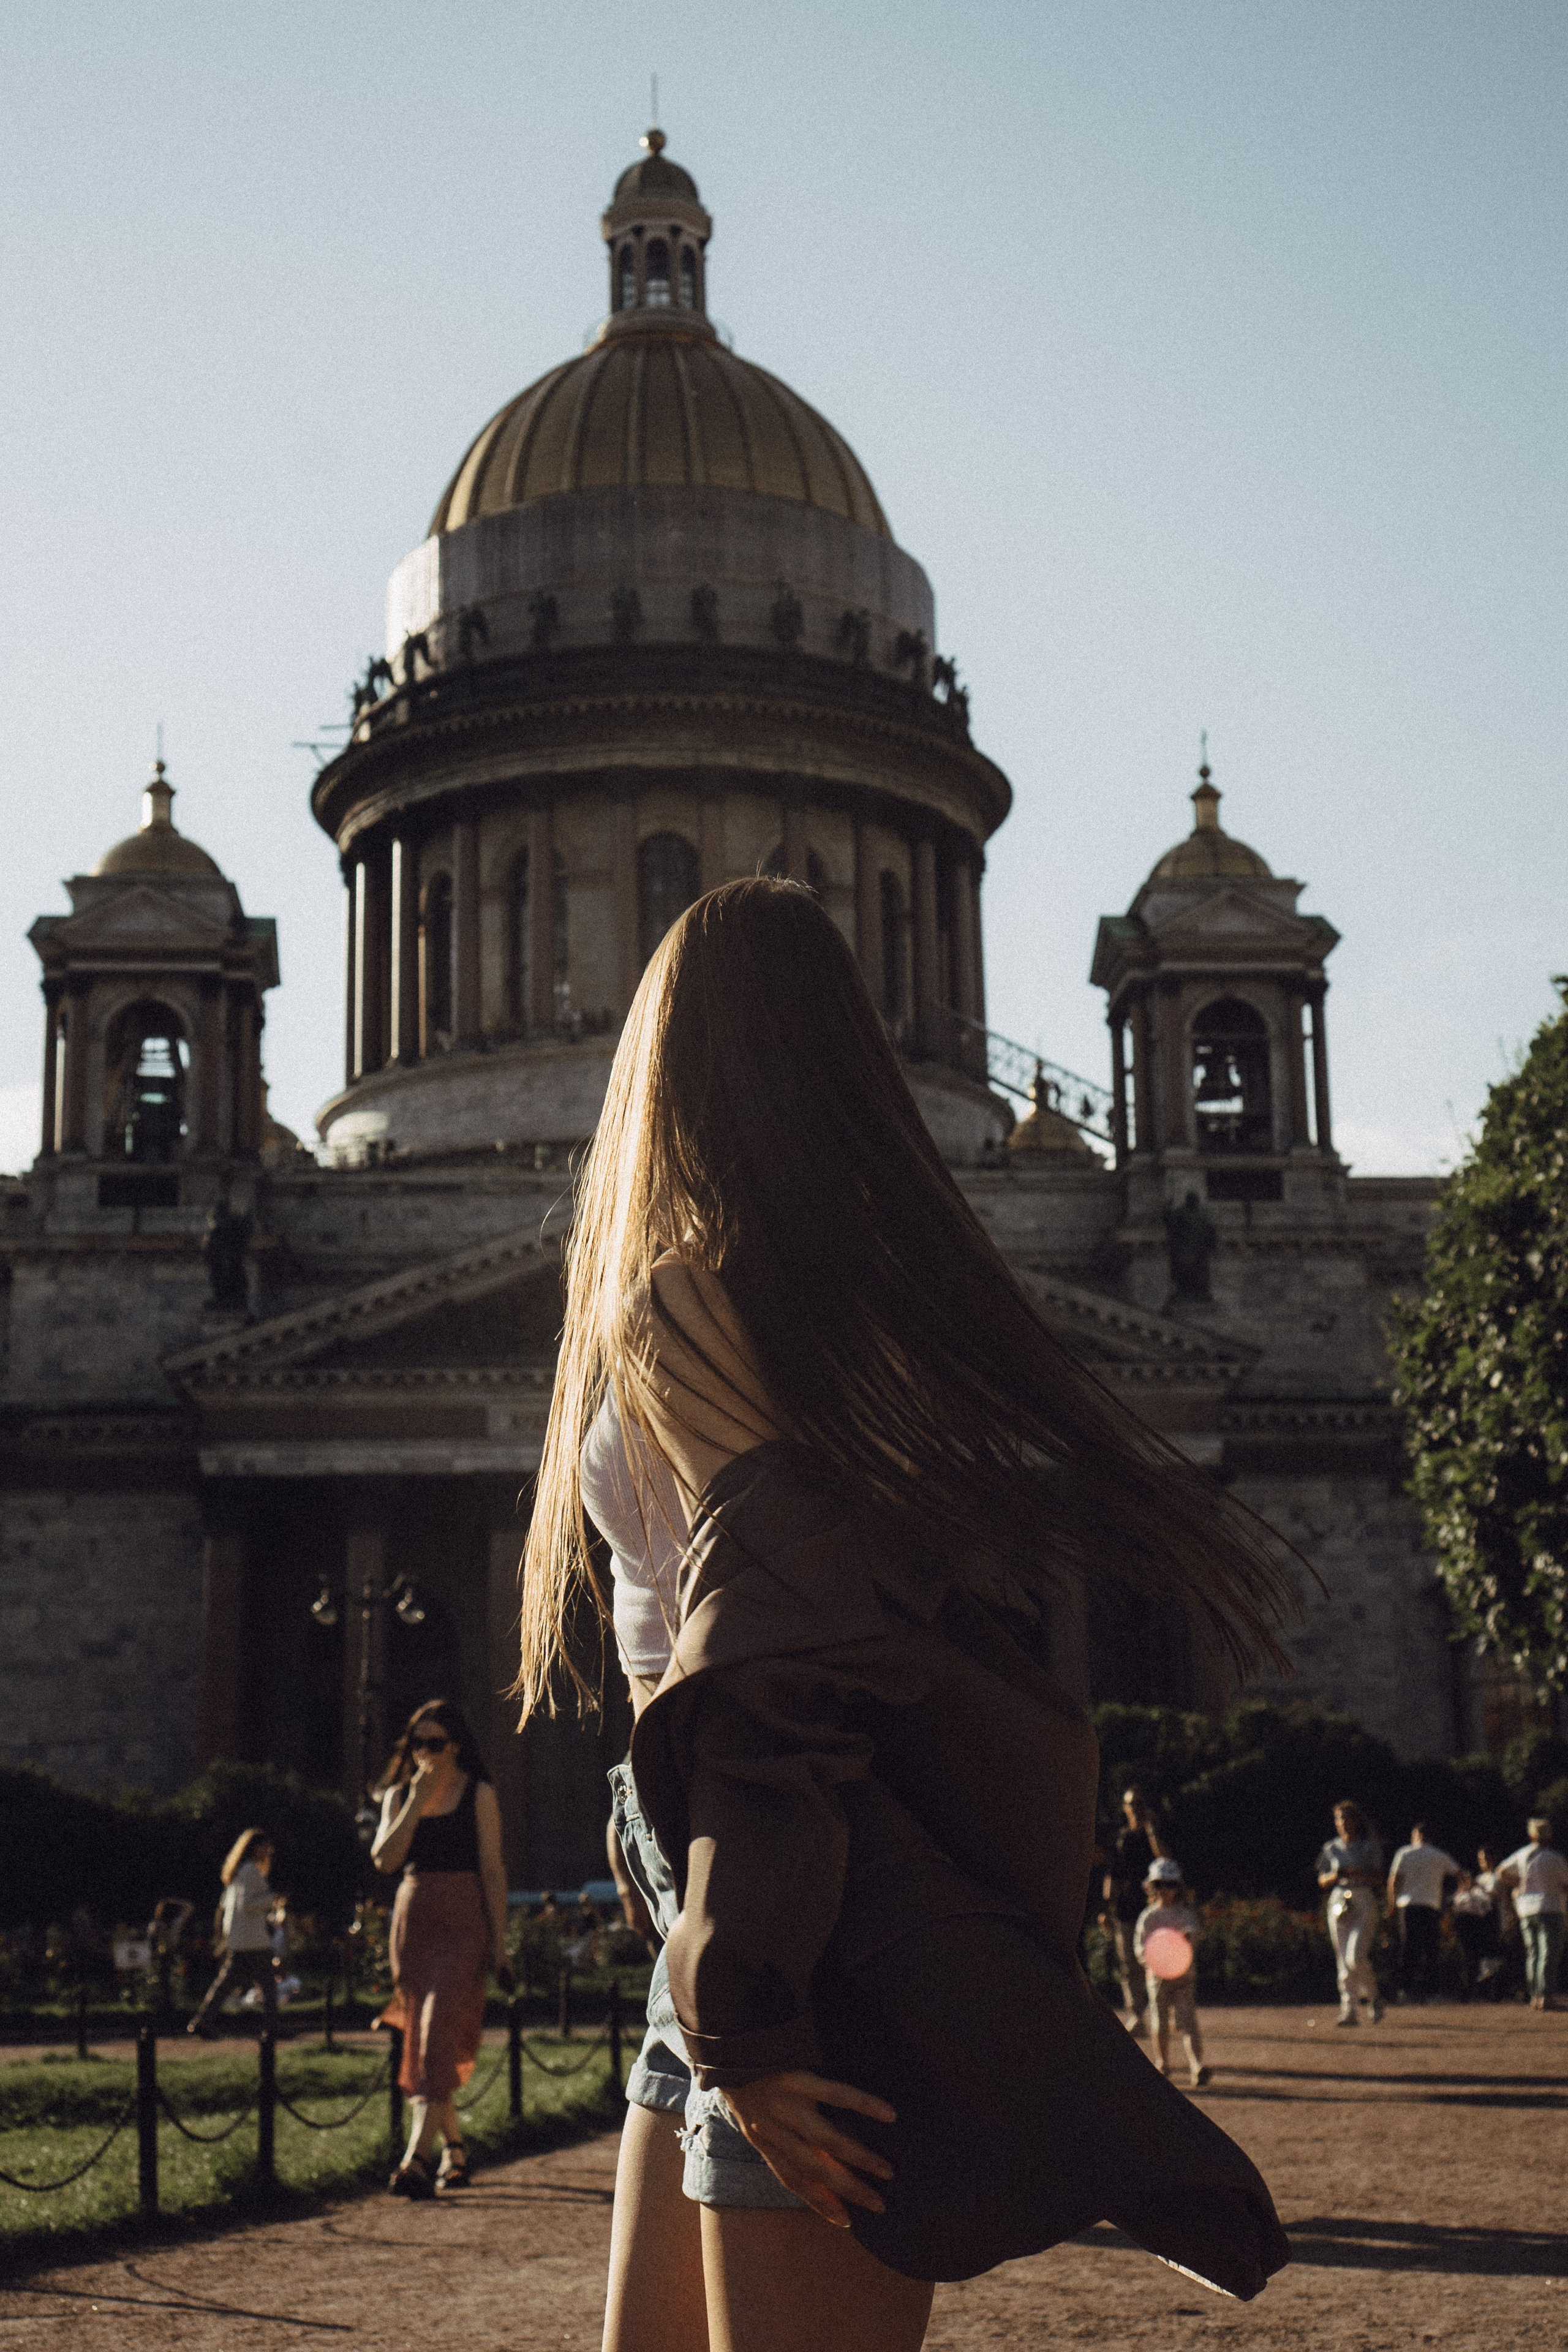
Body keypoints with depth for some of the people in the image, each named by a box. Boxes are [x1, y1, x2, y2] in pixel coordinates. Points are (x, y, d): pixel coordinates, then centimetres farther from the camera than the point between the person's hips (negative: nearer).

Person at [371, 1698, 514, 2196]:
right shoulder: (399, 1794, 11)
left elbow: (493, 1871, -1)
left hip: (463, 1923, -4)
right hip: (412, 1921, 4)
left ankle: (416, 2161, -24)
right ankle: (455, 2151, 23)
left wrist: (500, 1946, -4)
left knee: (438, 2041, -16)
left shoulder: (478, 1795, 1)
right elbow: (385, 1859, -3)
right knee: (420, 2044, 8)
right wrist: (417, 1801, -10)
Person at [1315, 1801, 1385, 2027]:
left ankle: (1372, 1998, 7)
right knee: (1343, 1962, 0)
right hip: (1338, 1904, 4)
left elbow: (1379, 1879, -4)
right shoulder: (1331, 1848, 14)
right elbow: (1322, 1881, 12)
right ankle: (1350, 2010, 2)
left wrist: (1355, 1873, -18)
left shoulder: (1370, 1847, 4)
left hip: (1364, 1902, -4)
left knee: (1356, 1957, -16)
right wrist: (1335, 1876, -9)